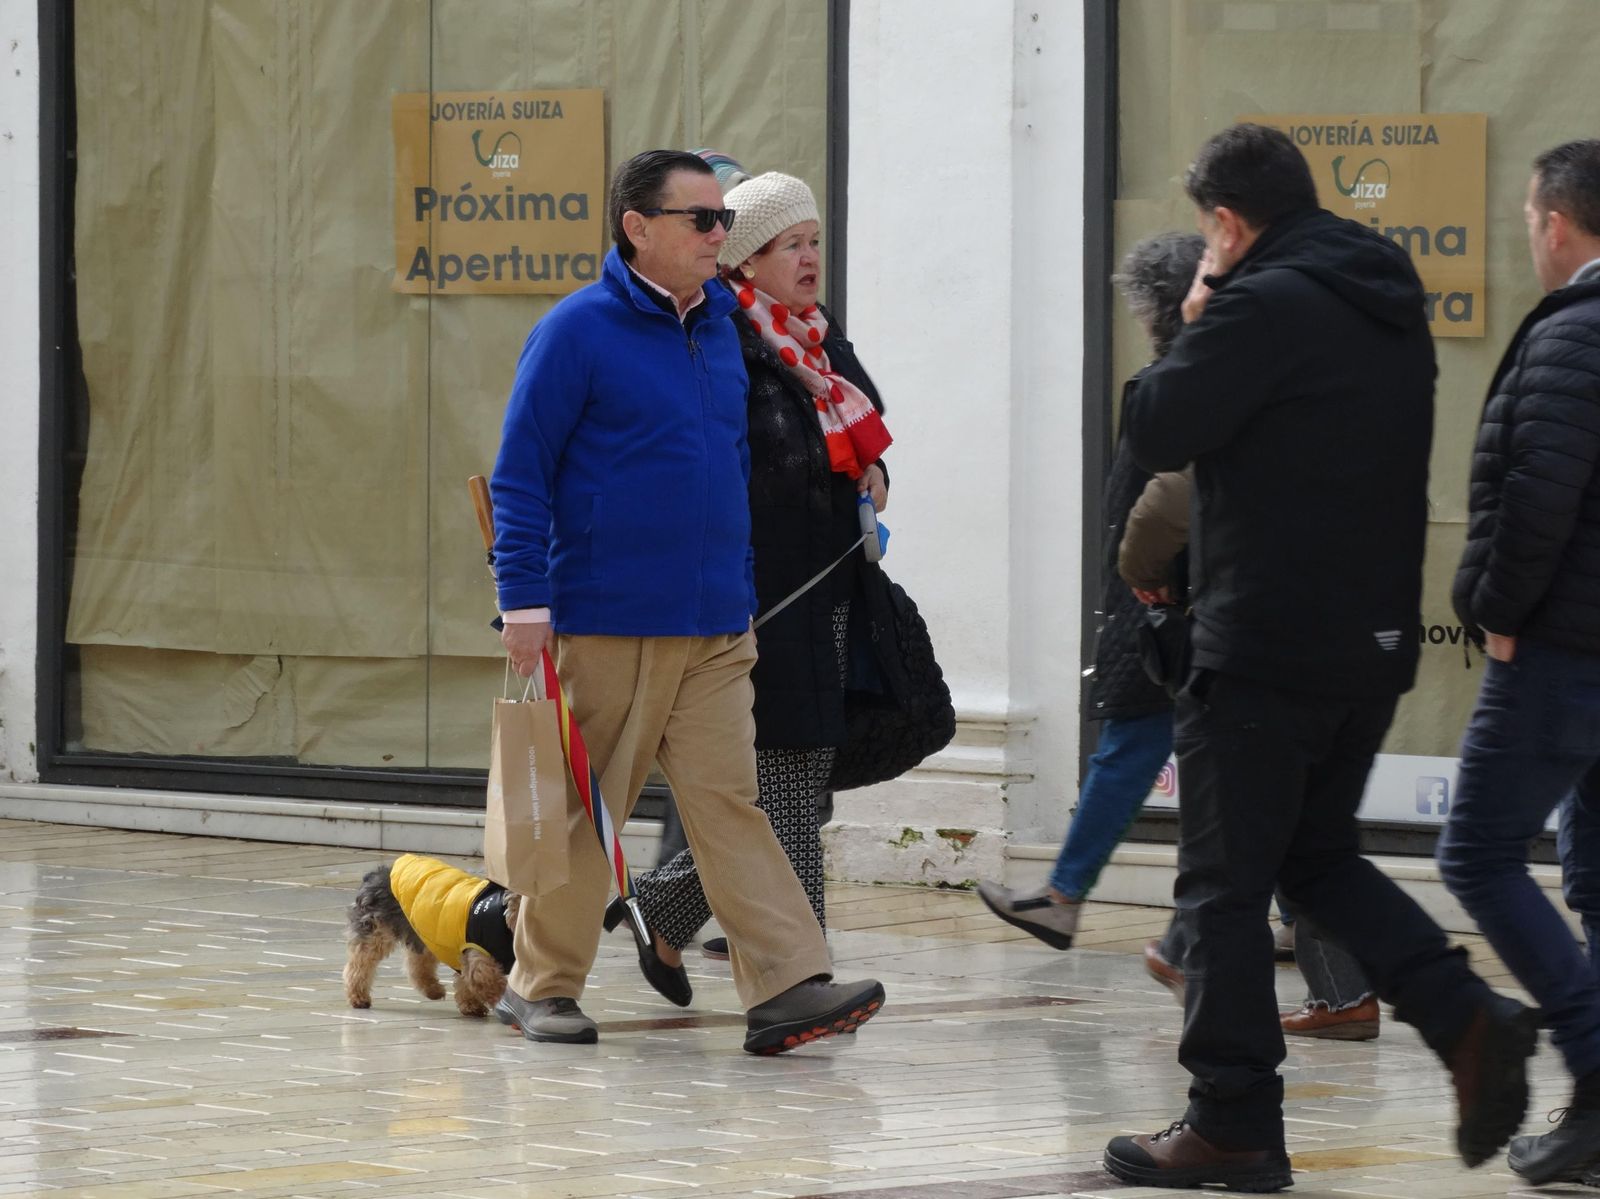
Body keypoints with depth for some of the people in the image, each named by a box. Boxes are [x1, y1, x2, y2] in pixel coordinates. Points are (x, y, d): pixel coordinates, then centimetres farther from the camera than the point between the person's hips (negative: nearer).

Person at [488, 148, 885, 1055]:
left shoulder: (721, 329, 14)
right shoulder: (579, 331, -6)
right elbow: (519, 473, -7)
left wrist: (746, 596, 22)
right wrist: (525, 598, -15)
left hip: (715, 630, 5)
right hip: (606, 623, -5)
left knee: (730, 800, -2)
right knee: (587, 809, 3)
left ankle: (789, 989, -10)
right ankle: (544, 985, 16)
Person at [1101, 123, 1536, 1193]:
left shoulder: (1265, 309, -16)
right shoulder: (1391, 309, 13)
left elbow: (1158, 433, -15)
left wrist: (1195, 328, 1)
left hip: (1264, 651, -9)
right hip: (1375, 642, 9)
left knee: (1225, 886, 1)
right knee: (1319, 854, 20)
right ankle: (1466, 1017, 1)